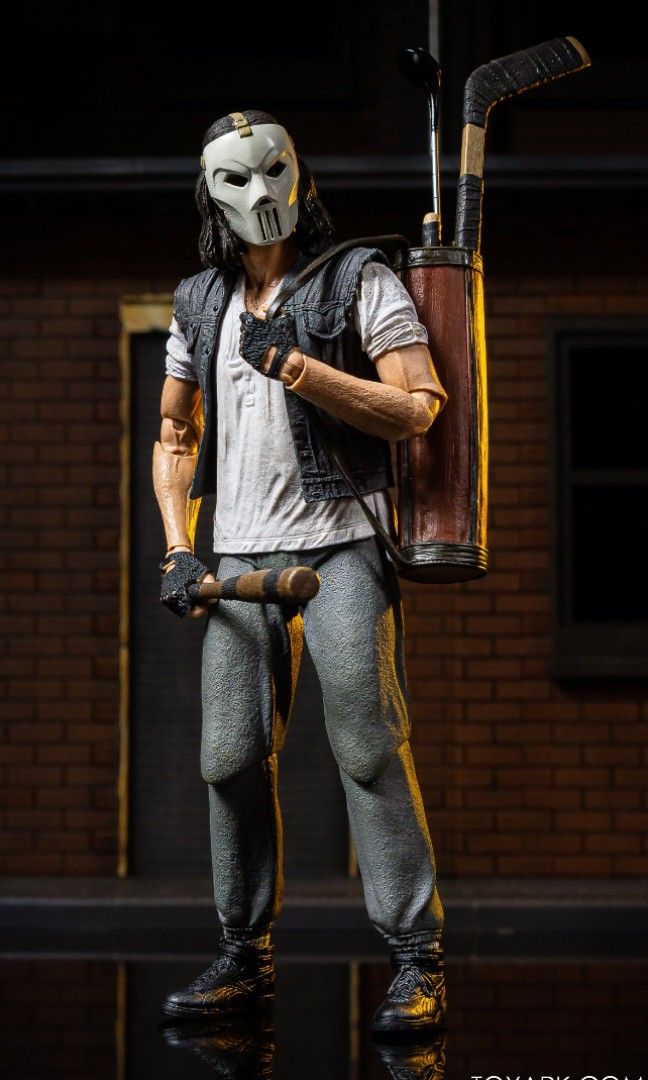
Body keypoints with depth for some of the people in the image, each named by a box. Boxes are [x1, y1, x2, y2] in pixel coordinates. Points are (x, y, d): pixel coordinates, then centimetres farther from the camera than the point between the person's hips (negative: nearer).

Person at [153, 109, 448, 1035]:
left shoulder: (359, 280, 0)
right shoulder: (200, 304, 14)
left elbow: (417, 408, -9)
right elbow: (174, 434, 20)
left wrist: (294, 366, -16)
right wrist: (177, 548, 8)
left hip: (341, 547, -4)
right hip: (240, 558, 5)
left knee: (370, 751, -8)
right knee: (232, 759, 3)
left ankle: (418, 960, 0)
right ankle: (245, 955, 15)